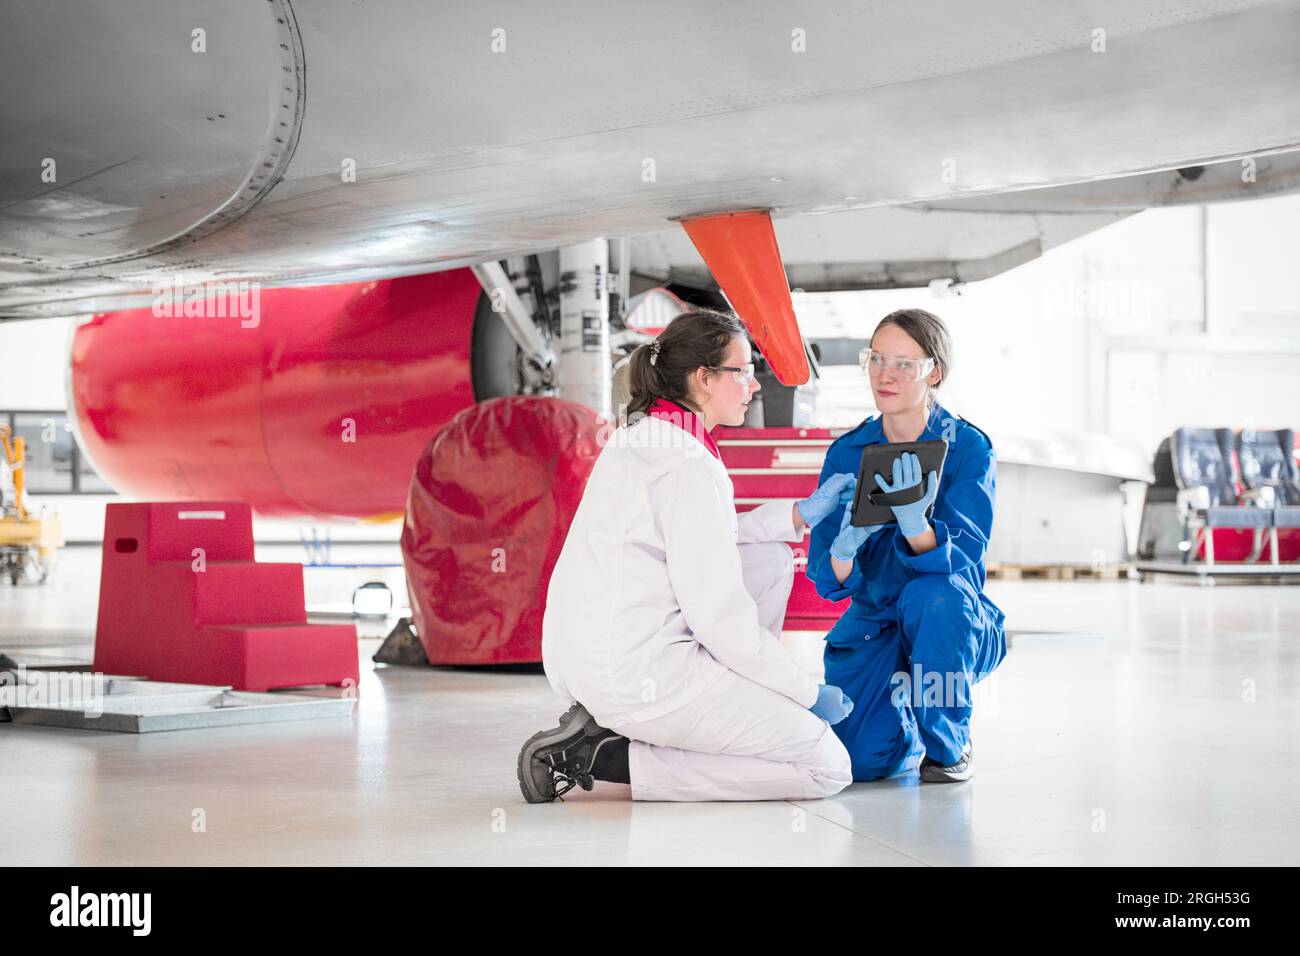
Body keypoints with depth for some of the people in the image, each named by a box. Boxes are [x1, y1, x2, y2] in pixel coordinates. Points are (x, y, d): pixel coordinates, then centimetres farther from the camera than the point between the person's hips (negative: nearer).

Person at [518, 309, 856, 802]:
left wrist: (802, 512, 16)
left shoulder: (638, 436, 10)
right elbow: (721, 621, -18)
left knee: (771, 560, 18)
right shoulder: (689, 465, -18)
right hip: (635, 676, -10)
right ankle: (603, 756, -7)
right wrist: (809, 693, -6)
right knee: (825, 766, -4)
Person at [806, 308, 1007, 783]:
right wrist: (844, 551, -34)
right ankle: (904, 725, 18)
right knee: (858, 758, -21)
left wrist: (915, 524, -45)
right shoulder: (847, 452, -3)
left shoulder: (968, 447, -11)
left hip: (954, 626, -2)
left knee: (930, 595, -37)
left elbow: (964, 557, -24)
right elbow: (827, 580, -9)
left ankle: (948, 744, -12)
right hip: (872, 627, 2)